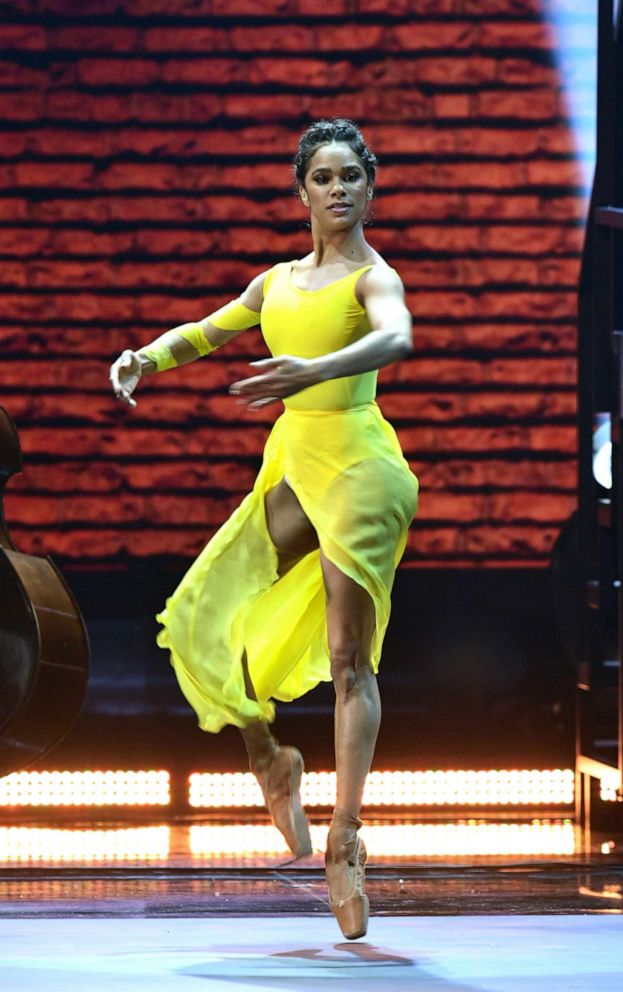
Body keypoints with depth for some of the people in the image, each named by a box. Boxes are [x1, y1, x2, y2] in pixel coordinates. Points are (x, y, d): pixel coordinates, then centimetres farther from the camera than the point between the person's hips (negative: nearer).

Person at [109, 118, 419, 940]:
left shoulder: (372, 276, -4)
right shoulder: (281, 280, 17)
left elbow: (396, 339, -26)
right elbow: (206, 331, 28)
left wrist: (314, 370, -44)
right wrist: (145, 358, 7)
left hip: (356, 461, -7)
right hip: (292, 463, 7)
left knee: (350, 657, -9)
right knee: (205, 620, -1)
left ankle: (345, 840, -11)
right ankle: (269, 759, 21)